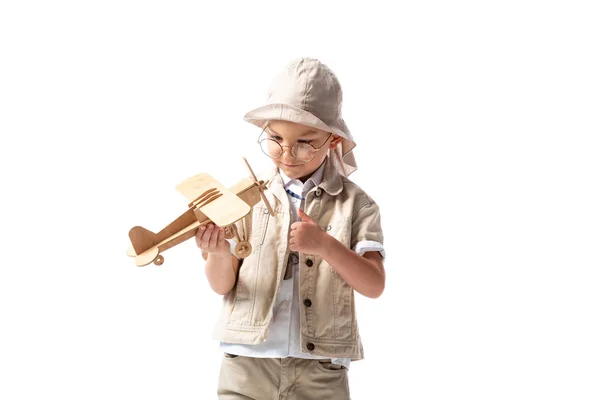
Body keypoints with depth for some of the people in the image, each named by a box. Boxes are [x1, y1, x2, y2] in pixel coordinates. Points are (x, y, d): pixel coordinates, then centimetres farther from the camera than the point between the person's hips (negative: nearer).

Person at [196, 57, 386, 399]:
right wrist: (218, 254, -20)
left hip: (321, 371, 0)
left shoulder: (355, 203, 1)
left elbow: (375, 285, -6)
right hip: (249, 362, 1)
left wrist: (326, 245, -21)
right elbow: (223, 285, 3)